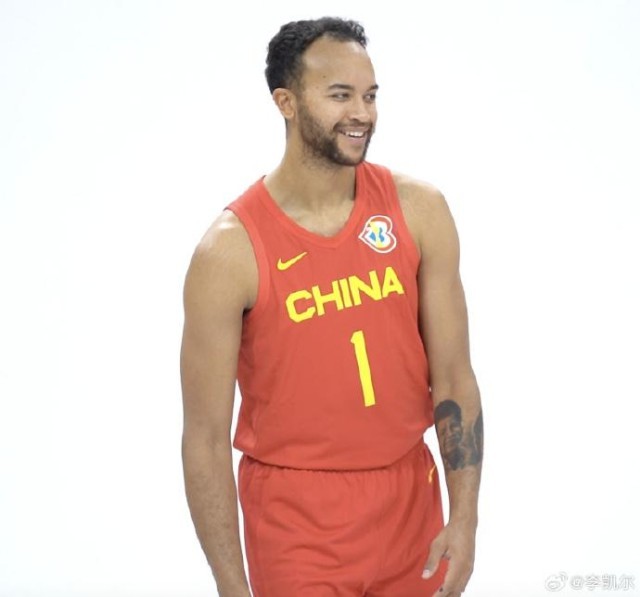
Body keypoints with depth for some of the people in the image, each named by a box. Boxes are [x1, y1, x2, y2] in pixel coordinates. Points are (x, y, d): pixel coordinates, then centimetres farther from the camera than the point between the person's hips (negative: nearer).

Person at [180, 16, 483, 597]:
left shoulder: (419, 210, -4)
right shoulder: (231, 251, -14)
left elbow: (453, 375, -1)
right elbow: (205, 438, -11)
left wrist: (465, 516, -8)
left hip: (410, 500, 4)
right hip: (296, 515, -3)